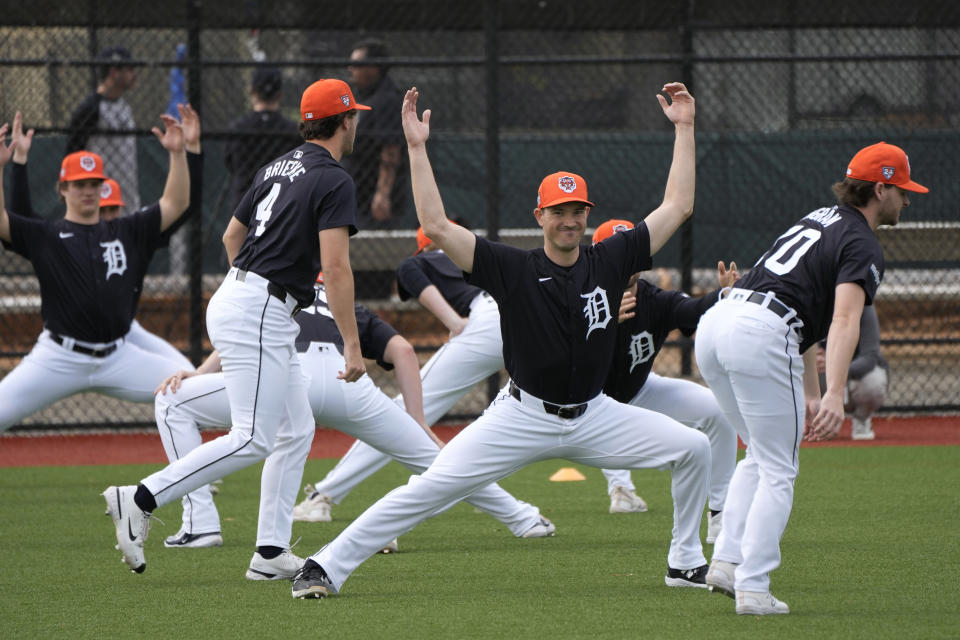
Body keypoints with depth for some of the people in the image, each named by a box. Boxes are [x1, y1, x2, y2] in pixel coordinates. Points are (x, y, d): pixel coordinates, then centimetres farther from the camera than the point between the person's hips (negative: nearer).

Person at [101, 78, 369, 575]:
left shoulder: (278, 169, 16)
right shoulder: (333, 181, -11)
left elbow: (231, 235, 27)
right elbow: (335, 266, -20)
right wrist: (351, 343, -18)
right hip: (259, 315, -10)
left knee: (296, 427, 13)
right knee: (253, 439, -14)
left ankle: (271, 550, 11)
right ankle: (141, 500, -19)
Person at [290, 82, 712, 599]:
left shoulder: (609, 262, -2)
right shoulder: (514, 269, -10)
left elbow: (677, 206, 2)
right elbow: (436, 226, -18)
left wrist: (684, 128, -1)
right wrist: (417, 148, -21)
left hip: (594, 417, 4)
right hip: (523, 418, -3)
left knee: (692, 448, -8)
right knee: (431, 487, -15)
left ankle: (685, 562, 8)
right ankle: (326, 566, -11)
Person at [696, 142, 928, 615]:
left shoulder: (821, 219, 27)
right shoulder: (862, 247, -1)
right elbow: (845, 318, -18)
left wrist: (811, 396, 31)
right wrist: (834, 396, -31)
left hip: (713, 325, 8)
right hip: (759, 336, -8)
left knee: (761, 453, 23)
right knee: (778, 470, 2)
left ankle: (726, 560, 13)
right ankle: (752, 589, -3)